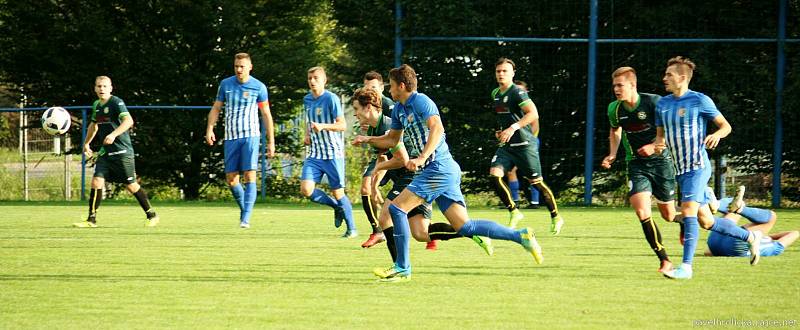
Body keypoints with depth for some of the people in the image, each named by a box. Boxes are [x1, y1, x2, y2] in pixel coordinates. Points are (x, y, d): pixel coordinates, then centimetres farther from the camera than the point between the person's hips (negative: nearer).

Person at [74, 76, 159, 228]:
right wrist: (86, 143, 32)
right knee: (96, 181, -7)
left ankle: (152, 215, 16)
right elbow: (94, 124, 30)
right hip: (105, 152, 6)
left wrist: (114, 134, -39)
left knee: (131, 185, 0)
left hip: (122, 151, -6)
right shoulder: (96, 105, 11)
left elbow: (128, 121, -28)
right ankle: (91, 220, -3)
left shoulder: (116, 103, -13)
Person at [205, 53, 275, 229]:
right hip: (231, 137, 3)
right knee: (231, 179, 2)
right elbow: (216, 108, 12)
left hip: (250, 136, -3)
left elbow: (266, 115, 5)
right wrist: (210, 129, -4)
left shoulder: (259, 87, 0)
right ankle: (243, 208, 26)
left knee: (249, 176, -13)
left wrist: (271, 141, 3)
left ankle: (246, 218, -16)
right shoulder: (226, 84, 6)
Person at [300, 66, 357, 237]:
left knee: (337, 192, -1)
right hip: (315, 154, 6)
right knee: (306, 189, -9)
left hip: (333, 154, -6)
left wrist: (322, 126, -29)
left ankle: (352, 229, 16)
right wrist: (307, 135, 9)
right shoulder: (307, 99, 10)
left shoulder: (331, 99, -11)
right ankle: (337, 207, 15)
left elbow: (342, 125, -15)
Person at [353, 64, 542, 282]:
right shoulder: (399, 109, 19)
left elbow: (437, 128, -26)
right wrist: (367, 140, 23)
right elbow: (392, 140, 35)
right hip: (440, 172, 10)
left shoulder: (420, 101, -9)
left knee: (396, 208, -11)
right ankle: (521, 236, 5)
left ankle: (402, 268, -8)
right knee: (465, 227, 4)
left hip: (439, 168, -10)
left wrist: (422, 158, -34)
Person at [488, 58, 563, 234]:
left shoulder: (517, 92, -13)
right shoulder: (495, 94, 12)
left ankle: (556, 217, 18)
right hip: (506, 146, 7)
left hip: (524, 144, -7)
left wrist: (513, 128, -32)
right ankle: (514, 212, -1)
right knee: (494, 174, -14)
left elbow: (533, 114, -26)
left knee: (536, 182, 1)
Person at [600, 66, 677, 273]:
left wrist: (655, 146, -20)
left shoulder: (653, 102, -15)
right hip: (636, 164, 2)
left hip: (660, 161, -2)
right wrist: (612, 155, 7)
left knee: (668, 215, 8)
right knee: (642, 212, -18)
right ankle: (664, 261, -12)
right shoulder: (614, 109, -1)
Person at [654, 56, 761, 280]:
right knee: (706, 221, 10)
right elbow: (660, 134, 19)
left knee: (688, 211, -21)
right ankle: (750, 237, 28)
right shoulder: (662, 104, 11)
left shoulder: (700, 101, -8)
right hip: (680, 170, 7)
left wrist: (717, 135, -25)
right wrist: (658, 145, -4)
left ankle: (686, 267, -22)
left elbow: (725, 126, -2)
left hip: (697, 167, -7)